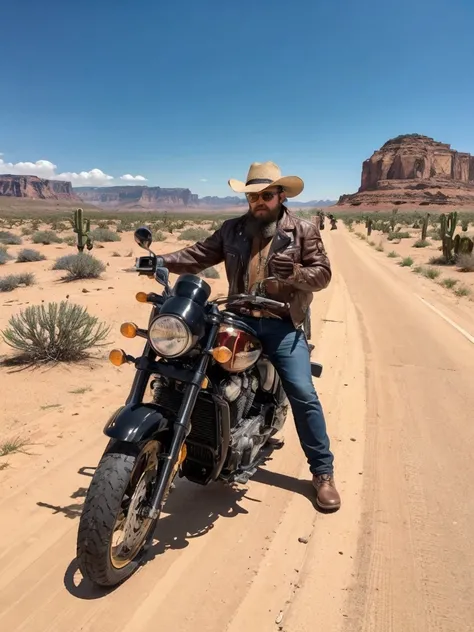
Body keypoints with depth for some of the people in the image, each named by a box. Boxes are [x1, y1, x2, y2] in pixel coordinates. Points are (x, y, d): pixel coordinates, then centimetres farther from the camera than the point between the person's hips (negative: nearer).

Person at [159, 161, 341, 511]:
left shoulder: (303, 231, 1)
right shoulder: (232, 229, 10)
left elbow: (322, 273, -4)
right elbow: (200, 255, 6)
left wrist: (292, 274, -22)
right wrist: (162, 261, -6)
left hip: (283, 325, -3)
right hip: (240, 321, 3)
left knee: (303, 395, -8)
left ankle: (323, 472, 7)